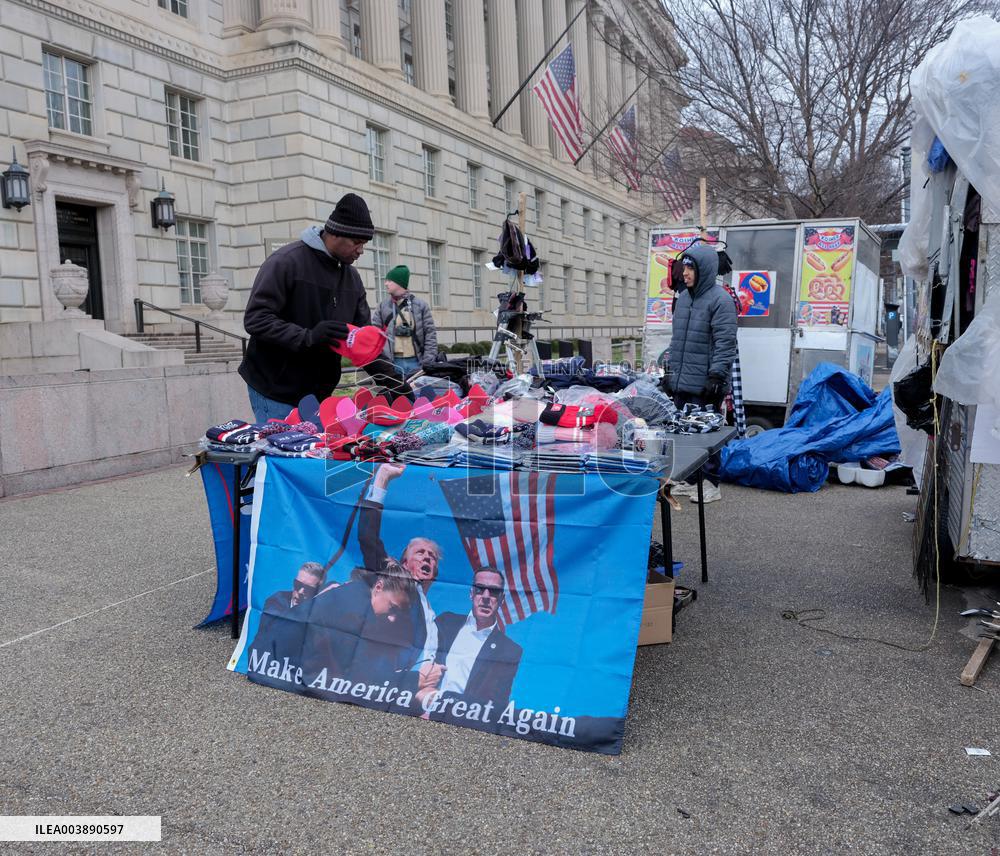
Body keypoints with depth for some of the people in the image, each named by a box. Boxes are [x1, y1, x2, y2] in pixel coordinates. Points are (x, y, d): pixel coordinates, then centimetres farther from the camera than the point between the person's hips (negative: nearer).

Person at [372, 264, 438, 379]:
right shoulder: (383, 306, 10)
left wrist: (428, 362, -7)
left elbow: (430, 333, 2)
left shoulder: (420, 305, 5)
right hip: (393, 363, 1)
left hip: (416, 362, -1)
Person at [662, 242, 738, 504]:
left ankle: (710, 483, 11)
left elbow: (725, 344, -14)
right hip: (681, 383, 8)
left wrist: (716, 377, -18)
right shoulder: (683, 297, 15)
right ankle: (688, 478, 23)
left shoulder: (720, 300, -10)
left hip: (703, 386, -7)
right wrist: (670, 371, 20)